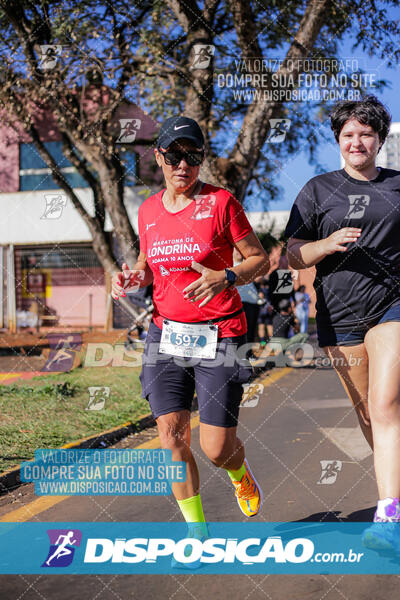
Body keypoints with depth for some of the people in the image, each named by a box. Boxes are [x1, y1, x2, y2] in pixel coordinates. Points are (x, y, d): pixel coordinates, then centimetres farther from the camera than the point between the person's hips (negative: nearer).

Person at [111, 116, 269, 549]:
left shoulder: (220, 201, -5)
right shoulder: (148, 210, 9)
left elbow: (260, 260, -2)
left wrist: (225, 277, -21)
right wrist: (131, 277, 0)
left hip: (218, 335, -4)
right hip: (166, 334, 4)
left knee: (216, 448, -3)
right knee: (171, 434, -4)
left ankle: (240, 474, 35)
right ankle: (197, 530, 14)